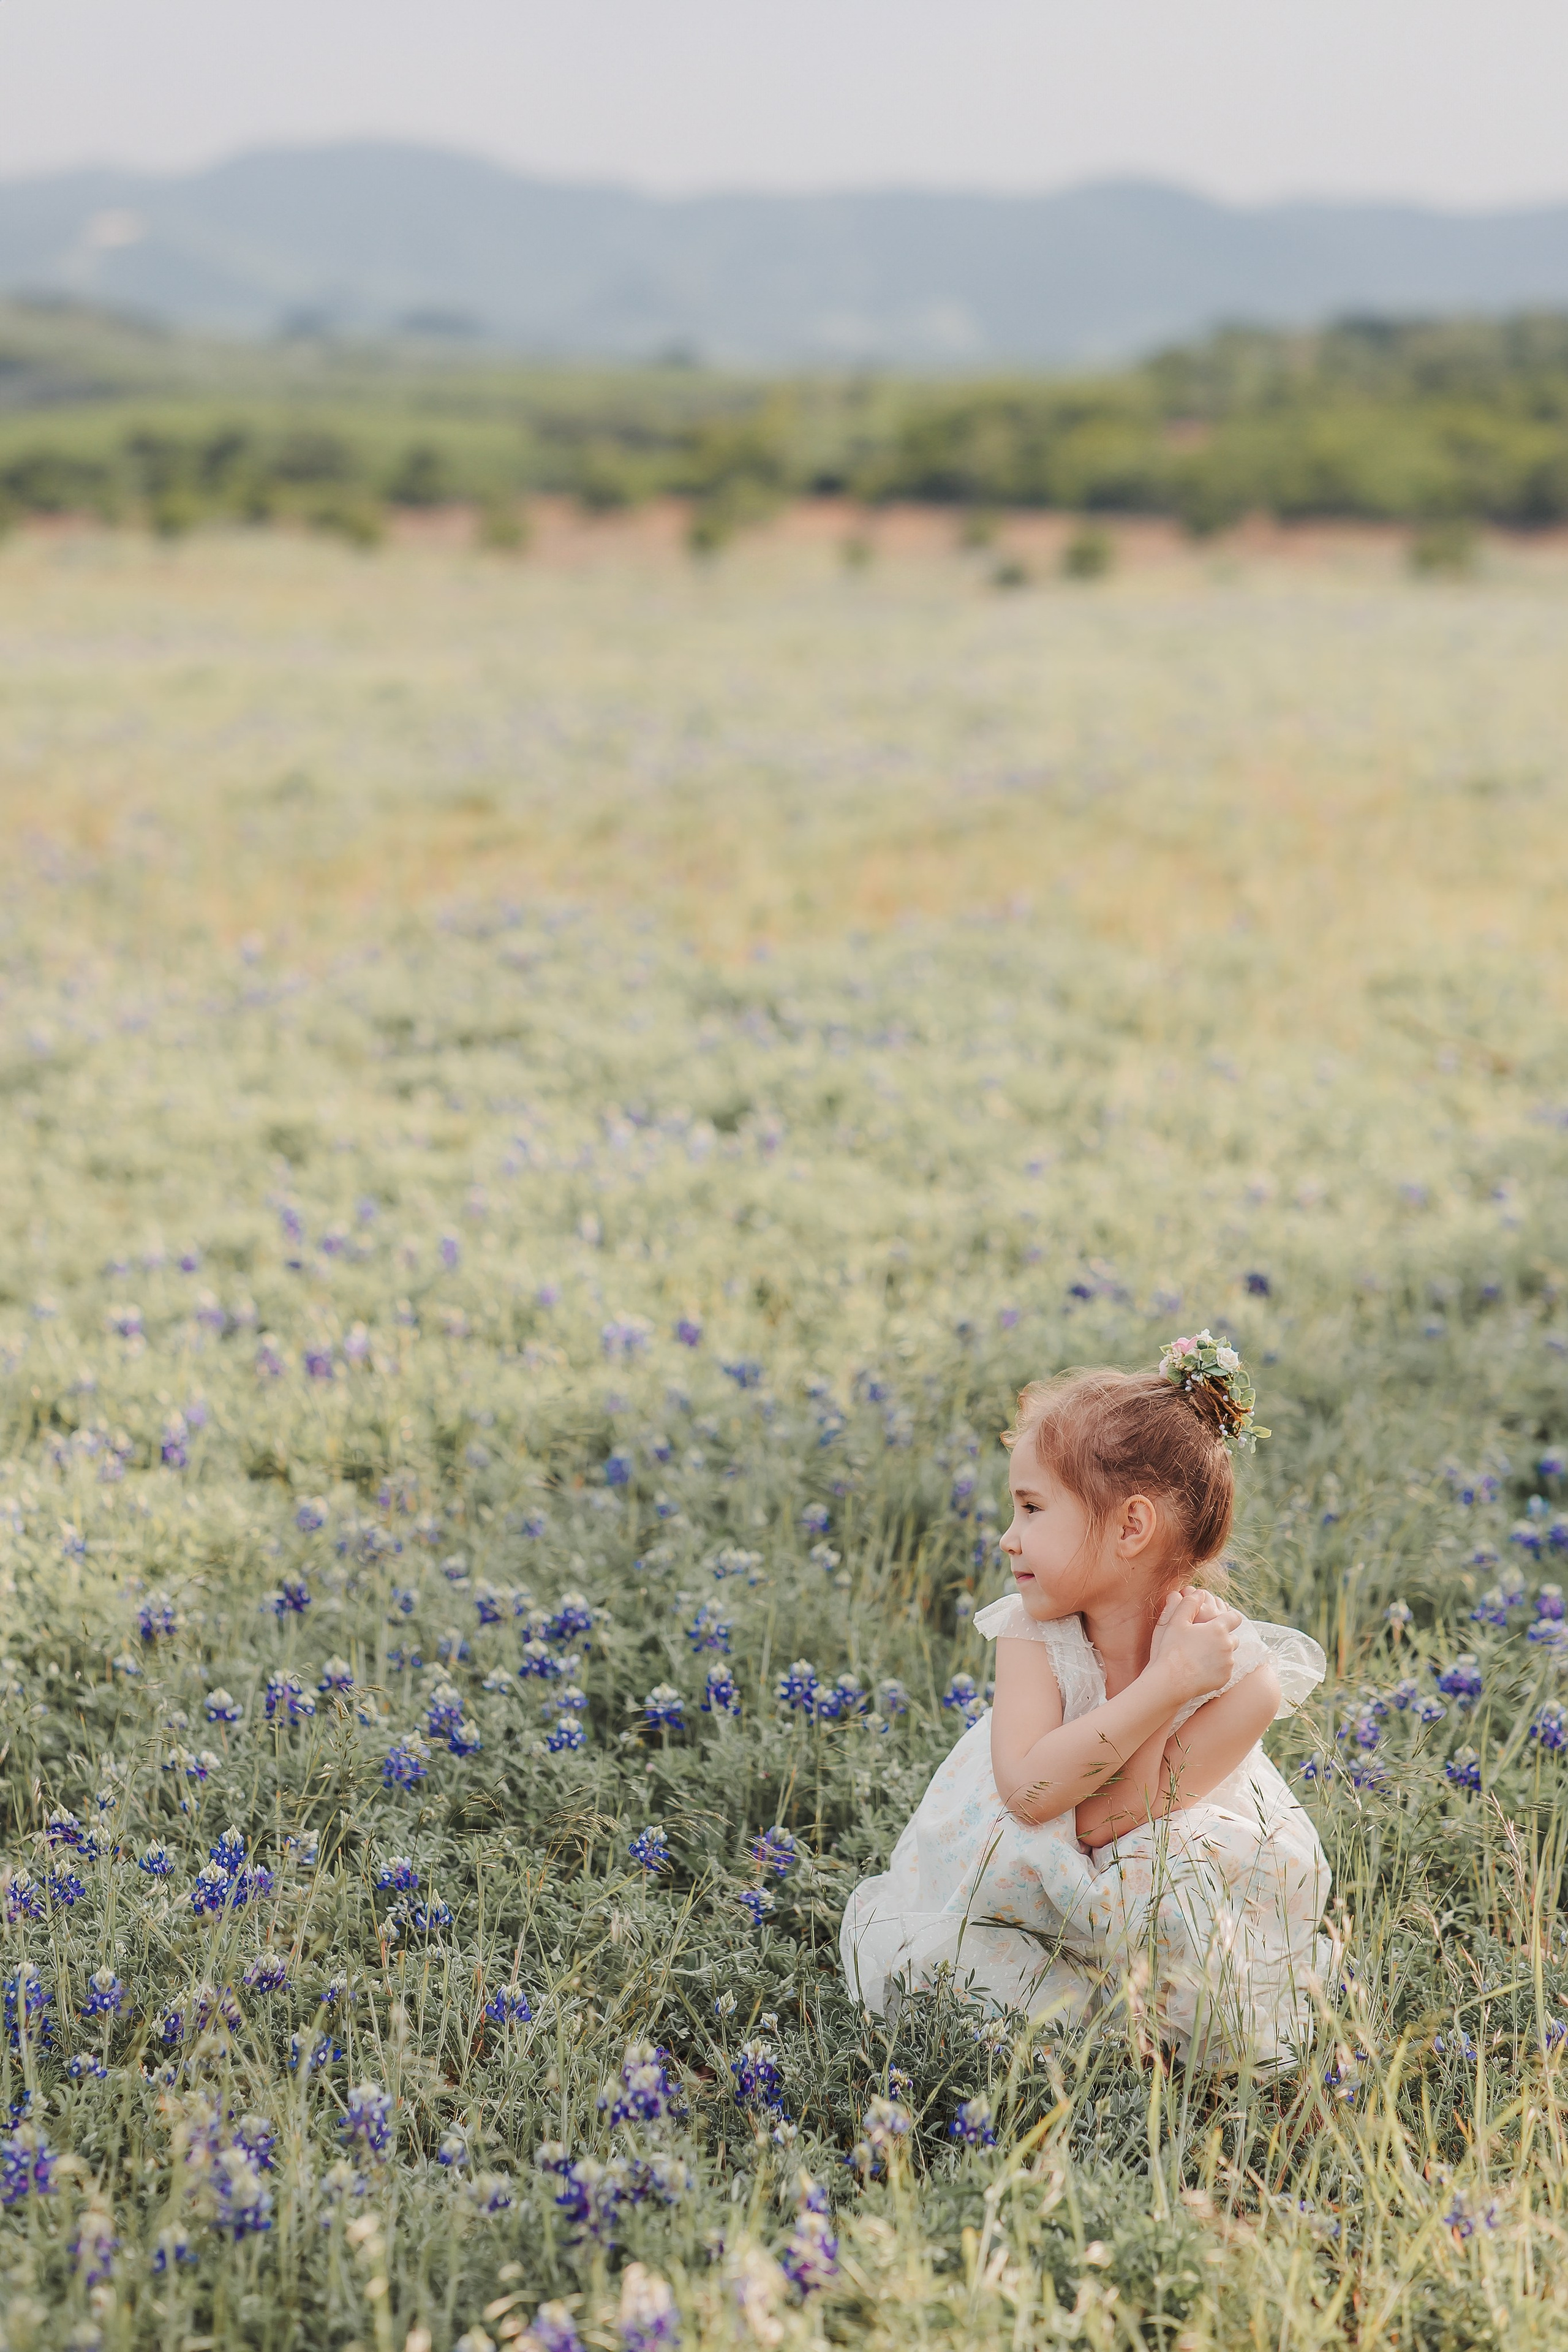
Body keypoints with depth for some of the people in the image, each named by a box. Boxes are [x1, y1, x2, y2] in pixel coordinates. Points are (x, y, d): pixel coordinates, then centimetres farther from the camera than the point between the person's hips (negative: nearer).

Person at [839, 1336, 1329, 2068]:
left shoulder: (1244, 1677, -24)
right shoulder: (1033, 1638, -18)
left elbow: (1116, 1822, -28)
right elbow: (1028, 1790, -36)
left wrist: (1168, 1670, -33)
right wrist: (1166, 1685, -40)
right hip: (1030, 1898, 1)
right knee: (912, 1957, -26)